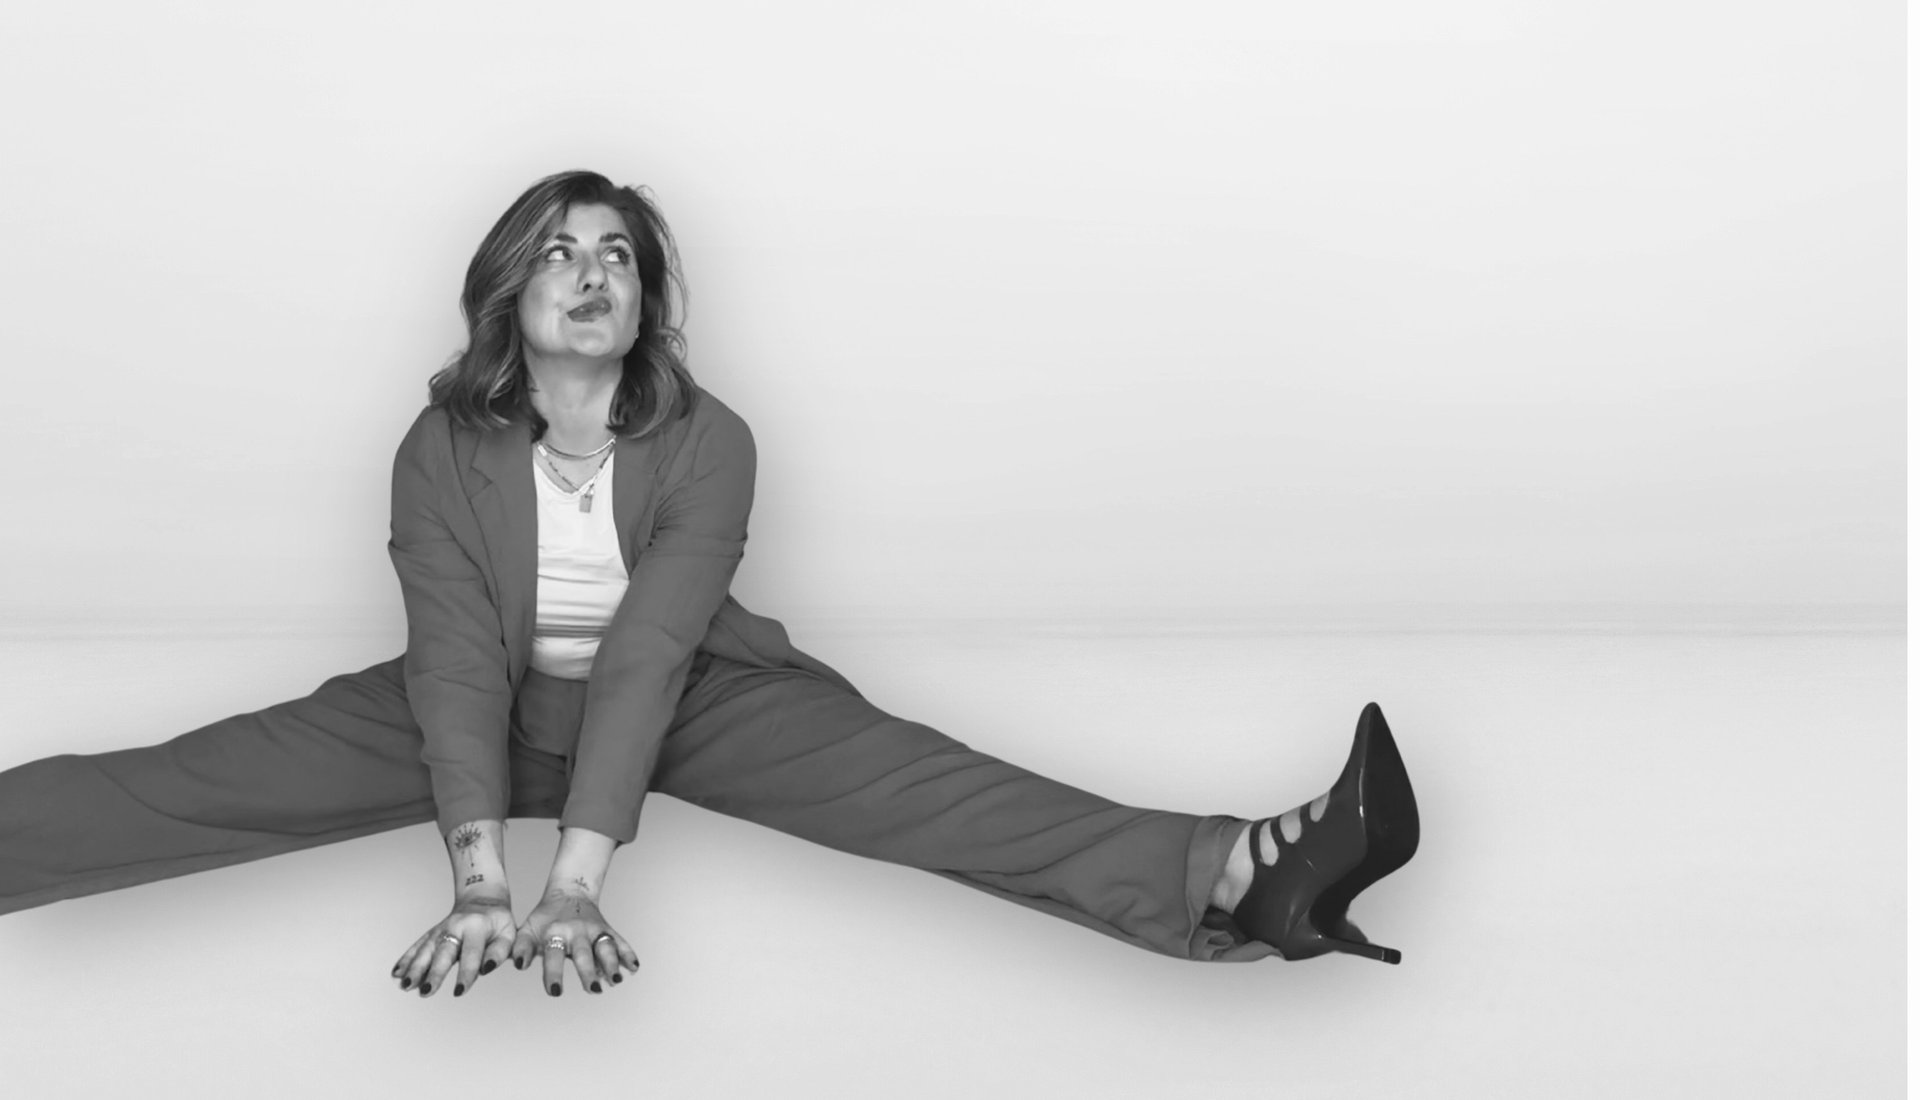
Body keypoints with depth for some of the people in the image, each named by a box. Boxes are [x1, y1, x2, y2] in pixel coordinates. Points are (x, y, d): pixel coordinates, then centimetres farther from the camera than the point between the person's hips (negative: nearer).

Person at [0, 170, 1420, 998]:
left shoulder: (707, 442, -16)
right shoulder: (443, 450, -13)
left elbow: (649, 654, -28)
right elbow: (456, 657, -25)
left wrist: (576, 878, -39)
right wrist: (481, 878, -39)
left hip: (692, 703, -2)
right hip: (492, 708, 2)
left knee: (903, 777, -26)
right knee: (210, 779, -18)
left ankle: (1233, 878, -45)